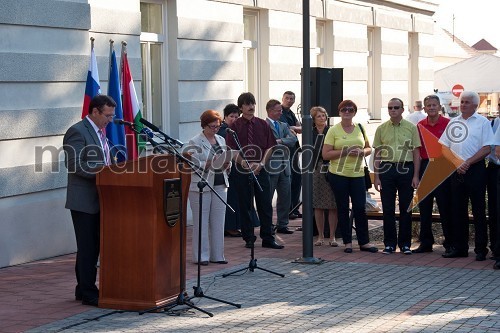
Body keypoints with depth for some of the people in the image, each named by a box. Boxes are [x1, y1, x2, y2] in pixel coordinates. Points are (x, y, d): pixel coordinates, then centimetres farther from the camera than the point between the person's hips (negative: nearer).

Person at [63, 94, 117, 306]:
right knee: (87, 248, -5)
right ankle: (88, 293, 1)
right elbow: (74, 164, -21)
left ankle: (83, 289, 22)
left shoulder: (99, 132, 16)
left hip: (97, 200, 9)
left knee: (92, 247, 13)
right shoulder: (77, 132, -13)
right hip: (83, 200, -9)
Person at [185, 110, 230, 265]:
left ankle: (217, 255, 15)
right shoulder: (195, 142, -5)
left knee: (218, 221, 8)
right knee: (201, 222, -1)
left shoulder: (221, 140, 15)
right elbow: (192, 164, -12)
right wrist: (208, 165, -24)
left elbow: (227, 160, 20)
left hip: (220, 185, 6)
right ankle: (201, 256, 5)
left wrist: (227, 165, -2)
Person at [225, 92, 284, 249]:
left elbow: (270, 147, 6)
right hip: (242, 171, -2)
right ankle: (249, 238, 13)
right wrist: (244, 163, -20)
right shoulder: (235, 126, 0)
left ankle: (268, 239, 9)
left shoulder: (263, 124, 7)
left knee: (265, 205, 2)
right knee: (245, 205, 4)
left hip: (261, 170, 2)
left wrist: (261, 163, -9)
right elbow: (232, 150, -5)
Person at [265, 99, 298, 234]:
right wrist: (284, 146, -11)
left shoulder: (284, 125, 17)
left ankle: (282, 225, 18)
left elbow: (293, 139, 1)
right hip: (270, 166, -7)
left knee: (285, 197, 9)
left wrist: (280, 141, -12)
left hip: (284, 167, 7)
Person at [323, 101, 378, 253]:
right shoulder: (333, 130, -2)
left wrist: (361, 152, -7)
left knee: (360, 208, 0)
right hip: (338, 174, -2)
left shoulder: (360, 128, 9)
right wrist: (345, 151, -17)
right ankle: (347, 242, 12)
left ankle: (364, 242, 8)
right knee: (343, 209, 5)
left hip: (357, 173, 2)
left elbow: (369, 149, 16)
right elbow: (325, 154, -7)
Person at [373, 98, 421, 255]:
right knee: (388, 209, 3)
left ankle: (405, 243, 11)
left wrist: (415, 176, -3)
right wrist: (376, 176, 2)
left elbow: (416, 153, 4)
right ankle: (389, 243, 10)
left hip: (406, 168, -1)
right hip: (386, 168, 1)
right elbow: (377, 154, 9)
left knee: (406, 208, 3)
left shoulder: (411, 128, 4)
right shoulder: (381, 129, 7)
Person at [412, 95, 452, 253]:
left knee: (445, 207, 0)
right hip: (425, 167, 4)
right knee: (424, 206, 8)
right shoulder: (420, 125, 9)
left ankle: (450, 243, 8)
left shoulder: (448, 124, -3)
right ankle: (425, 242, 16)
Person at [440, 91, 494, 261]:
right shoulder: (453, 122, 14)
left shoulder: (482, 122, 0)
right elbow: (444, 147, 12)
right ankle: (459, 247, 14)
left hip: (475, 169, -4)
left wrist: (467, 163, -14)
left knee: (479, 210, -2)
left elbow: (487, 148, -7)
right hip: (456, 171, 5)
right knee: (458, 210, 7)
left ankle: (481, 249, 2)